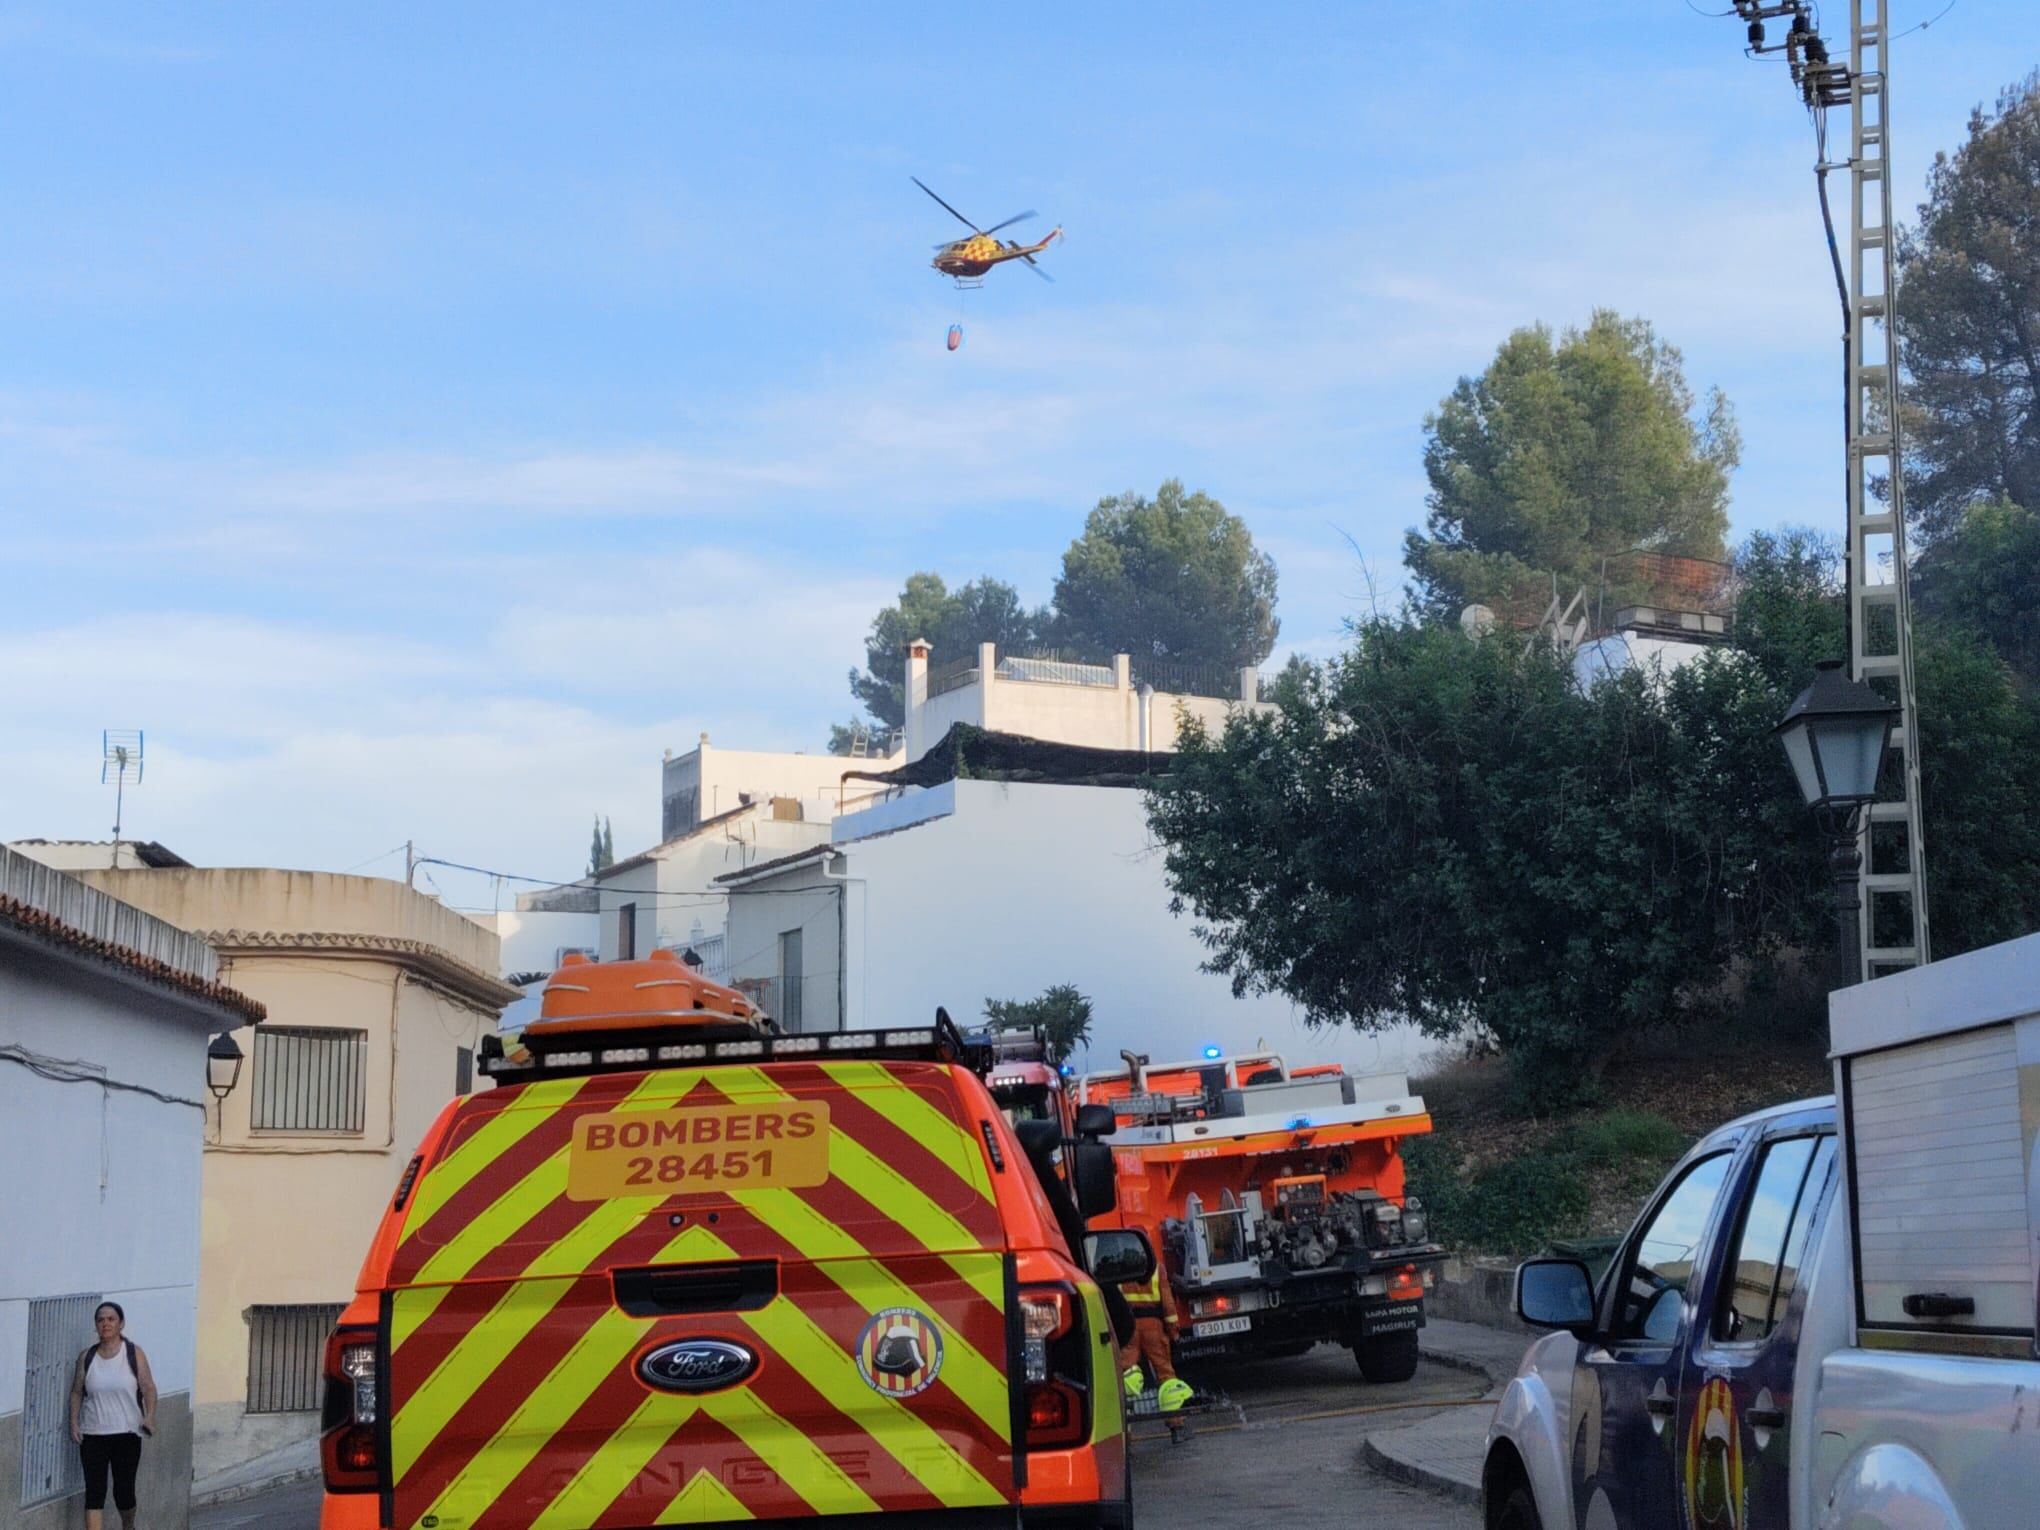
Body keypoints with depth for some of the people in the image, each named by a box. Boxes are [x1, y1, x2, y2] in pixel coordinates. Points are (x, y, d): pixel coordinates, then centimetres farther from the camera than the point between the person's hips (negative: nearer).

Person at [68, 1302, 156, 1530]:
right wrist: (74, 1421, -3)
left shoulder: (134, 1353, -1)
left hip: (126, 1433, -1)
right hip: (93, 1434, 1)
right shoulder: (87, 1358, 5)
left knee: (124, 1488, 5)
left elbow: (148, 1388, -4)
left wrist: (149, 1416, -18)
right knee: (94, 1489, -6)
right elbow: (77, 1392, 9)